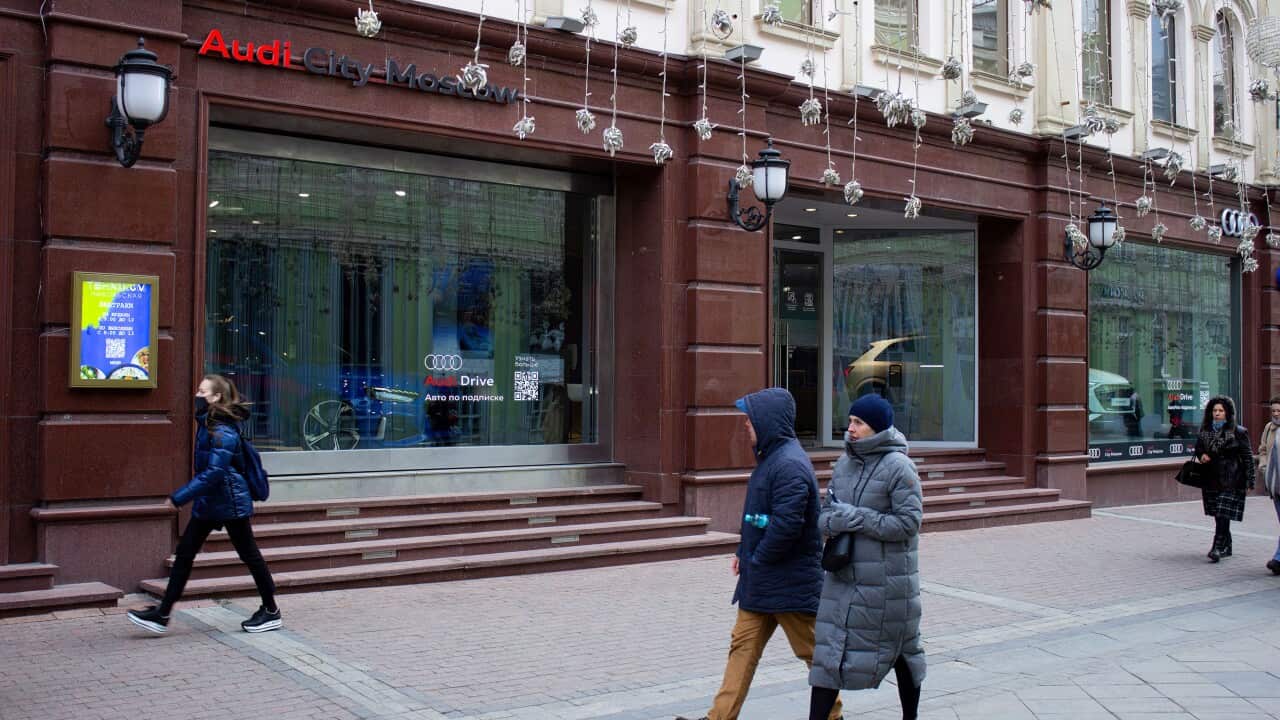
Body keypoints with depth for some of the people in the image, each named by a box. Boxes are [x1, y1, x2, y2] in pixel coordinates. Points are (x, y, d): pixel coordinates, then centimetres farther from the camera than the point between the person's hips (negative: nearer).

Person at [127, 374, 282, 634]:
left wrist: (180, 497, -23)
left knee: (249, 555, 3)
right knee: (184, 553, 7)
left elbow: (214, 472, -26)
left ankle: (271, 612, 17)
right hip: (207, 503, 9)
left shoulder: (223, 431, -21)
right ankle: (162, 615, 12)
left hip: (230, 503, -9)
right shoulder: (207, 424, 8)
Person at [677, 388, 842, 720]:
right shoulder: (771, 457, 11)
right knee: (743, 646, 9)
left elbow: (787, 525, -28)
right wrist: (744, 552, 10)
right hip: (761, 581, 10)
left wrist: (756, 559, -15)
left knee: (813, 652, 8)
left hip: (791, 582, -10)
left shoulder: (790, 465, -22)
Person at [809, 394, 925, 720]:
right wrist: (830, 522, -11)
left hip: (886, 579, -6)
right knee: (829, 650, 2)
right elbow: (826, 510, 13)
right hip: (844, 574, 6)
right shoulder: (844, 463, 8)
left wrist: (856, 518, -20)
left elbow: (909, 522, -18)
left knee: (899, 650, 11)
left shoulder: (898, 466, -12)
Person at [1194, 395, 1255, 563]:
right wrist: (1201, 455, -1)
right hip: (1211, 479, 5)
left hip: (1231, 480, -5)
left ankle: (1218, 547, -13)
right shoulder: (1205, 431, 9)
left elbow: (1247, 457, -4)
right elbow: (1198, 448, 23)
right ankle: (1226, 547, 23)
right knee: (1217, 514, 10)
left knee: (1223, 513, -12)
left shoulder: (1238, 432, -5)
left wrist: (1249, 481, -7)